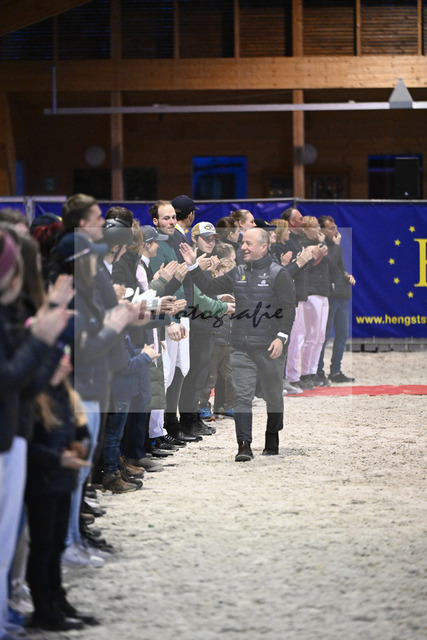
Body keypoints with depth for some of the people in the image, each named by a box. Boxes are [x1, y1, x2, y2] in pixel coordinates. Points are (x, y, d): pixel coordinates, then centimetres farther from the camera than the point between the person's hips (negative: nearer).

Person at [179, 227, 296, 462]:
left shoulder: (278, 275, -3)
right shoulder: (238, 274, 13)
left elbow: (289, 308, -7)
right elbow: (211, 287, 16)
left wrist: (281, 337, -16)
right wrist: (193, 266, 6)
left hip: (269, 348, -4)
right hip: (241, 348, 4)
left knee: (273, 396, 10)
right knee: (242, 396, -6)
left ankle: (272, 440, 26)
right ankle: (244, 445, -10)